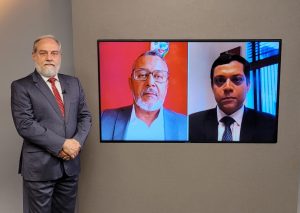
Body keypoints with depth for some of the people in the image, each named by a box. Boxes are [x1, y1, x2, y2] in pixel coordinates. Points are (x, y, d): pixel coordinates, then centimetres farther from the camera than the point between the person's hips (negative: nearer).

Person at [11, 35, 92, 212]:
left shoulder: (73, 83, 9)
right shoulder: (21, 86, -5)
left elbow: (85, 116, 7)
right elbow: (25, 124, -14)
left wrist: (77, 142, -10)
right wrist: (61, 144, -17)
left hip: (70, 163, 4)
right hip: (39, 166, -4)